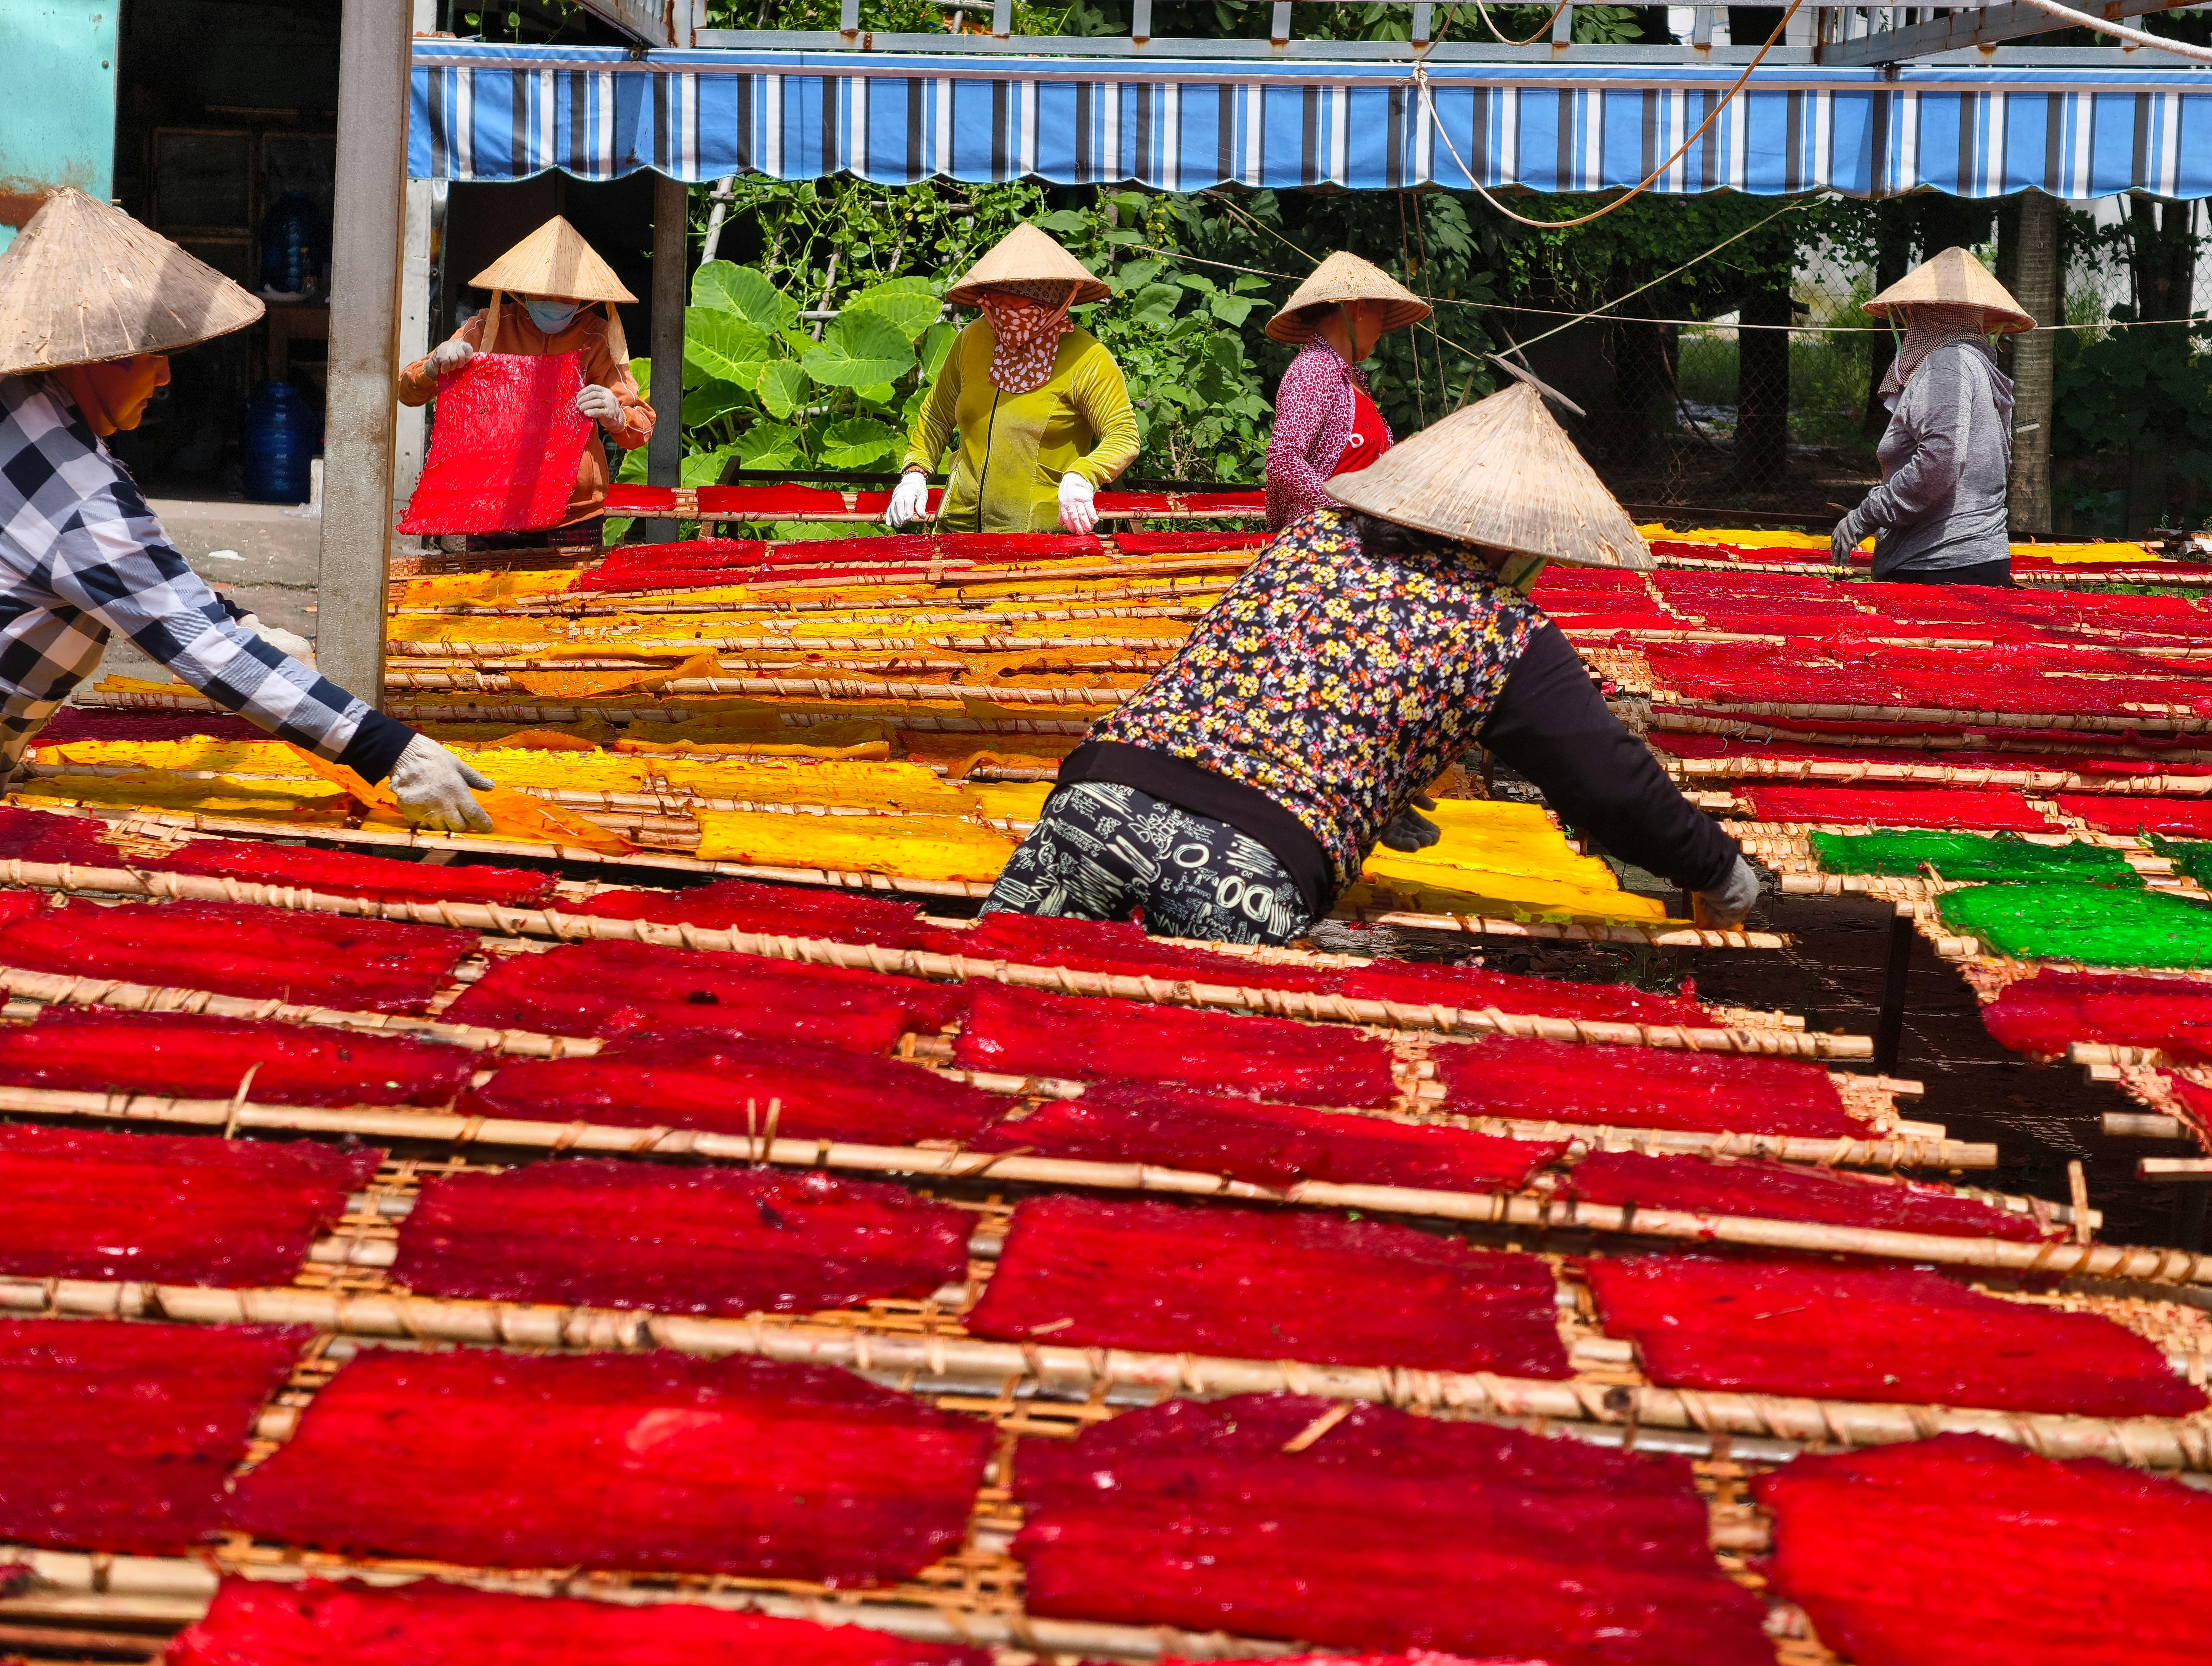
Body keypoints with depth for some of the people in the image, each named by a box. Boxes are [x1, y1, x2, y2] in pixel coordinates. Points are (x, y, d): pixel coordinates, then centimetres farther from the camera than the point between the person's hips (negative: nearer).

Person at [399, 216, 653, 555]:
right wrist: (435, 367, -18)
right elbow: (407, 392, 4)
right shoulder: (488, 329, 2)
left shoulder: (598, 338, 1)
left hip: (573, 519, -1)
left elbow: (642, 428, -2)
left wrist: (616, 417, -25)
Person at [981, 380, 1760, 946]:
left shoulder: (1312, 534, 24)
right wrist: (1721, 874, 34)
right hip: (1248, 868, -4)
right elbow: (1613, 788, 15)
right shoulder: (1507, 633, 9)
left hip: (1103, 788, 4)